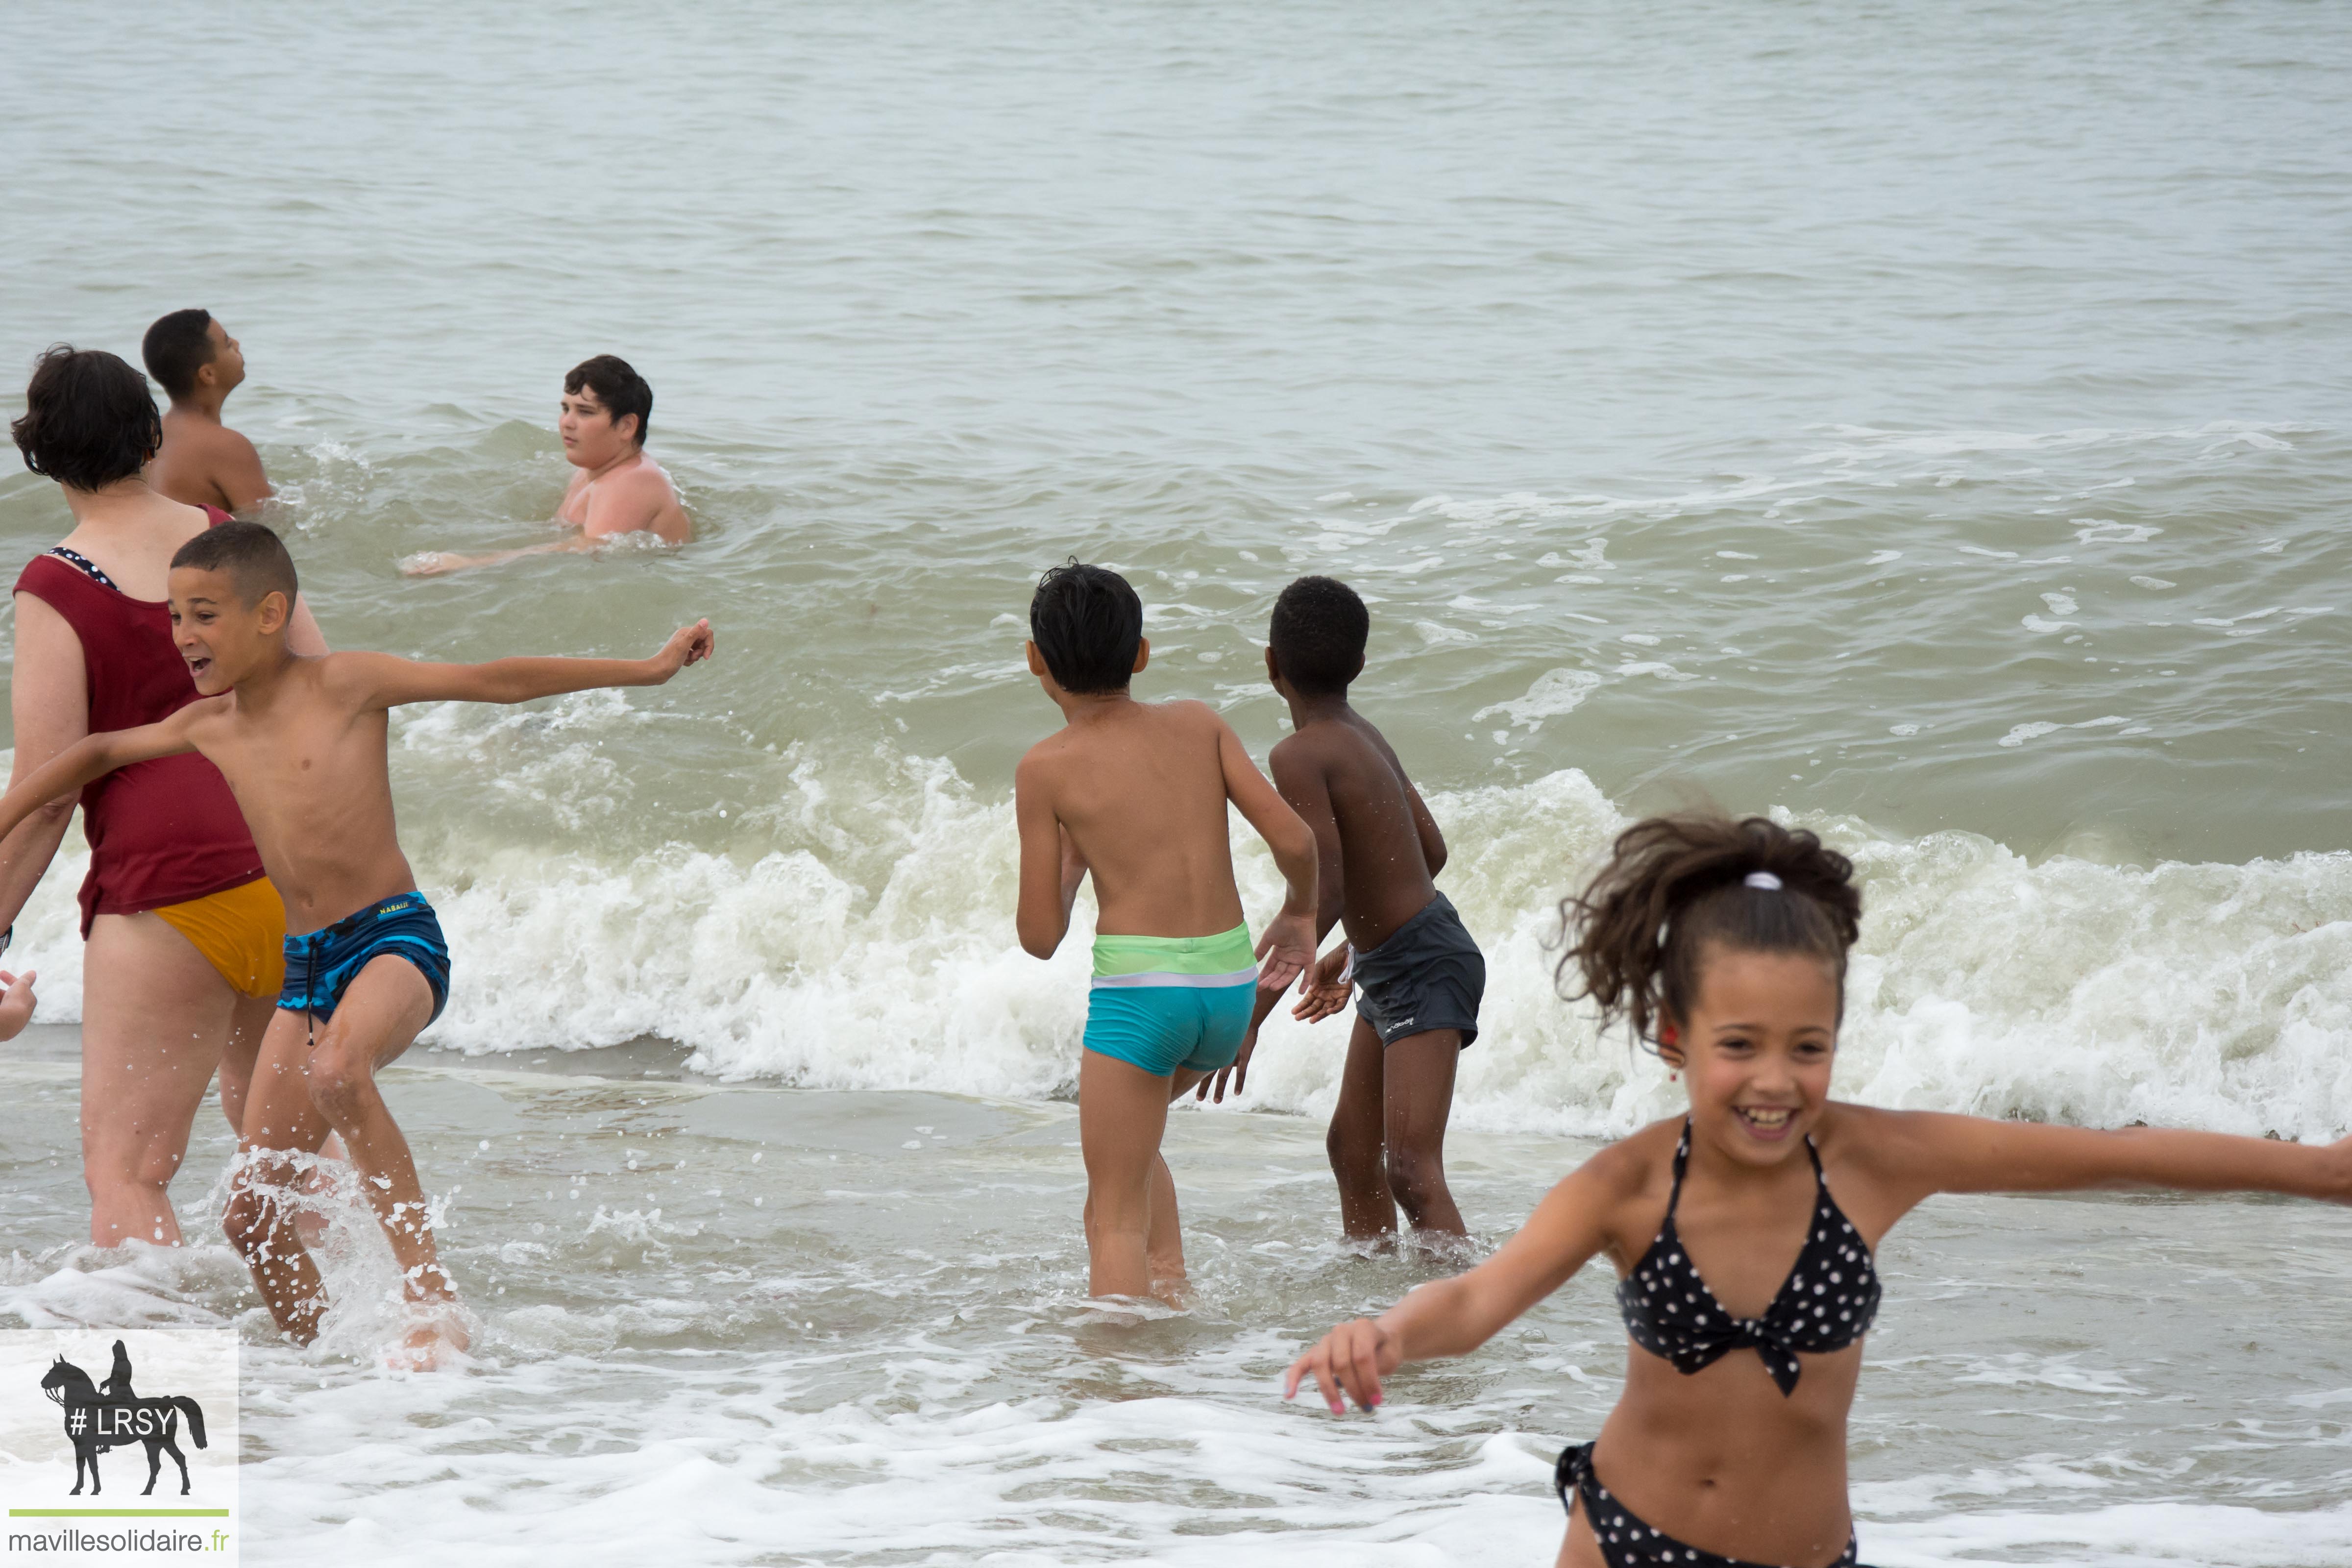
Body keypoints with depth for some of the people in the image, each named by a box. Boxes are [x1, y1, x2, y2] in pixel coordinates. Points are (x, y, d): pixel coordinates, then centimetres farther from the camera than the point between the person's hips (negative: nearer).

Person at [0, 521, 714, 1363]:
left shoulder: (344, 684, -5)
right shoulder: (208, 728, 11)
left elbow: (496, 681, -4)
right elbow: (98, 753, 28)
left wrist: (648, 668, -4)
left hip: (397, 942, -7)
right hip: (304, 968, 7)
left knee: (336, 1069, -39)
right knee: (251, 1215, 0)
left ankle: (433, 1298, -35)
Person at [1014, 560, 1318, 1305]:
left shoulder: (1047, 768, -3)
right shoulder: (1197, 724, 7)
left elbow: (1041, 936, -1)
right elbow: (1295, 840, 1)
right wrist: (1300, 915, 20)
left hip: (1139, 987, -5)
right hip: (1231, 984, 5)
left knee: (1115, 1216, 0)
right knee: (1129, 1140, 31)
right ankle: (1171, 1290, 18)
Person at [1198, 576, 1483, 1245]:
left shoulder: (1299, 756, -19)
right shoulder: (1365, 736, 8)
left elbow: (1321, 894, -25)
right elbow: (1431, 850, 18)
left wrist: (1249, 1017, -24)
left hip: (1425, 966, -10)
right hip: (1389, 968, 10)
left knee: (1411, 1173, -18)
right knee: (1351, 1148, 20)